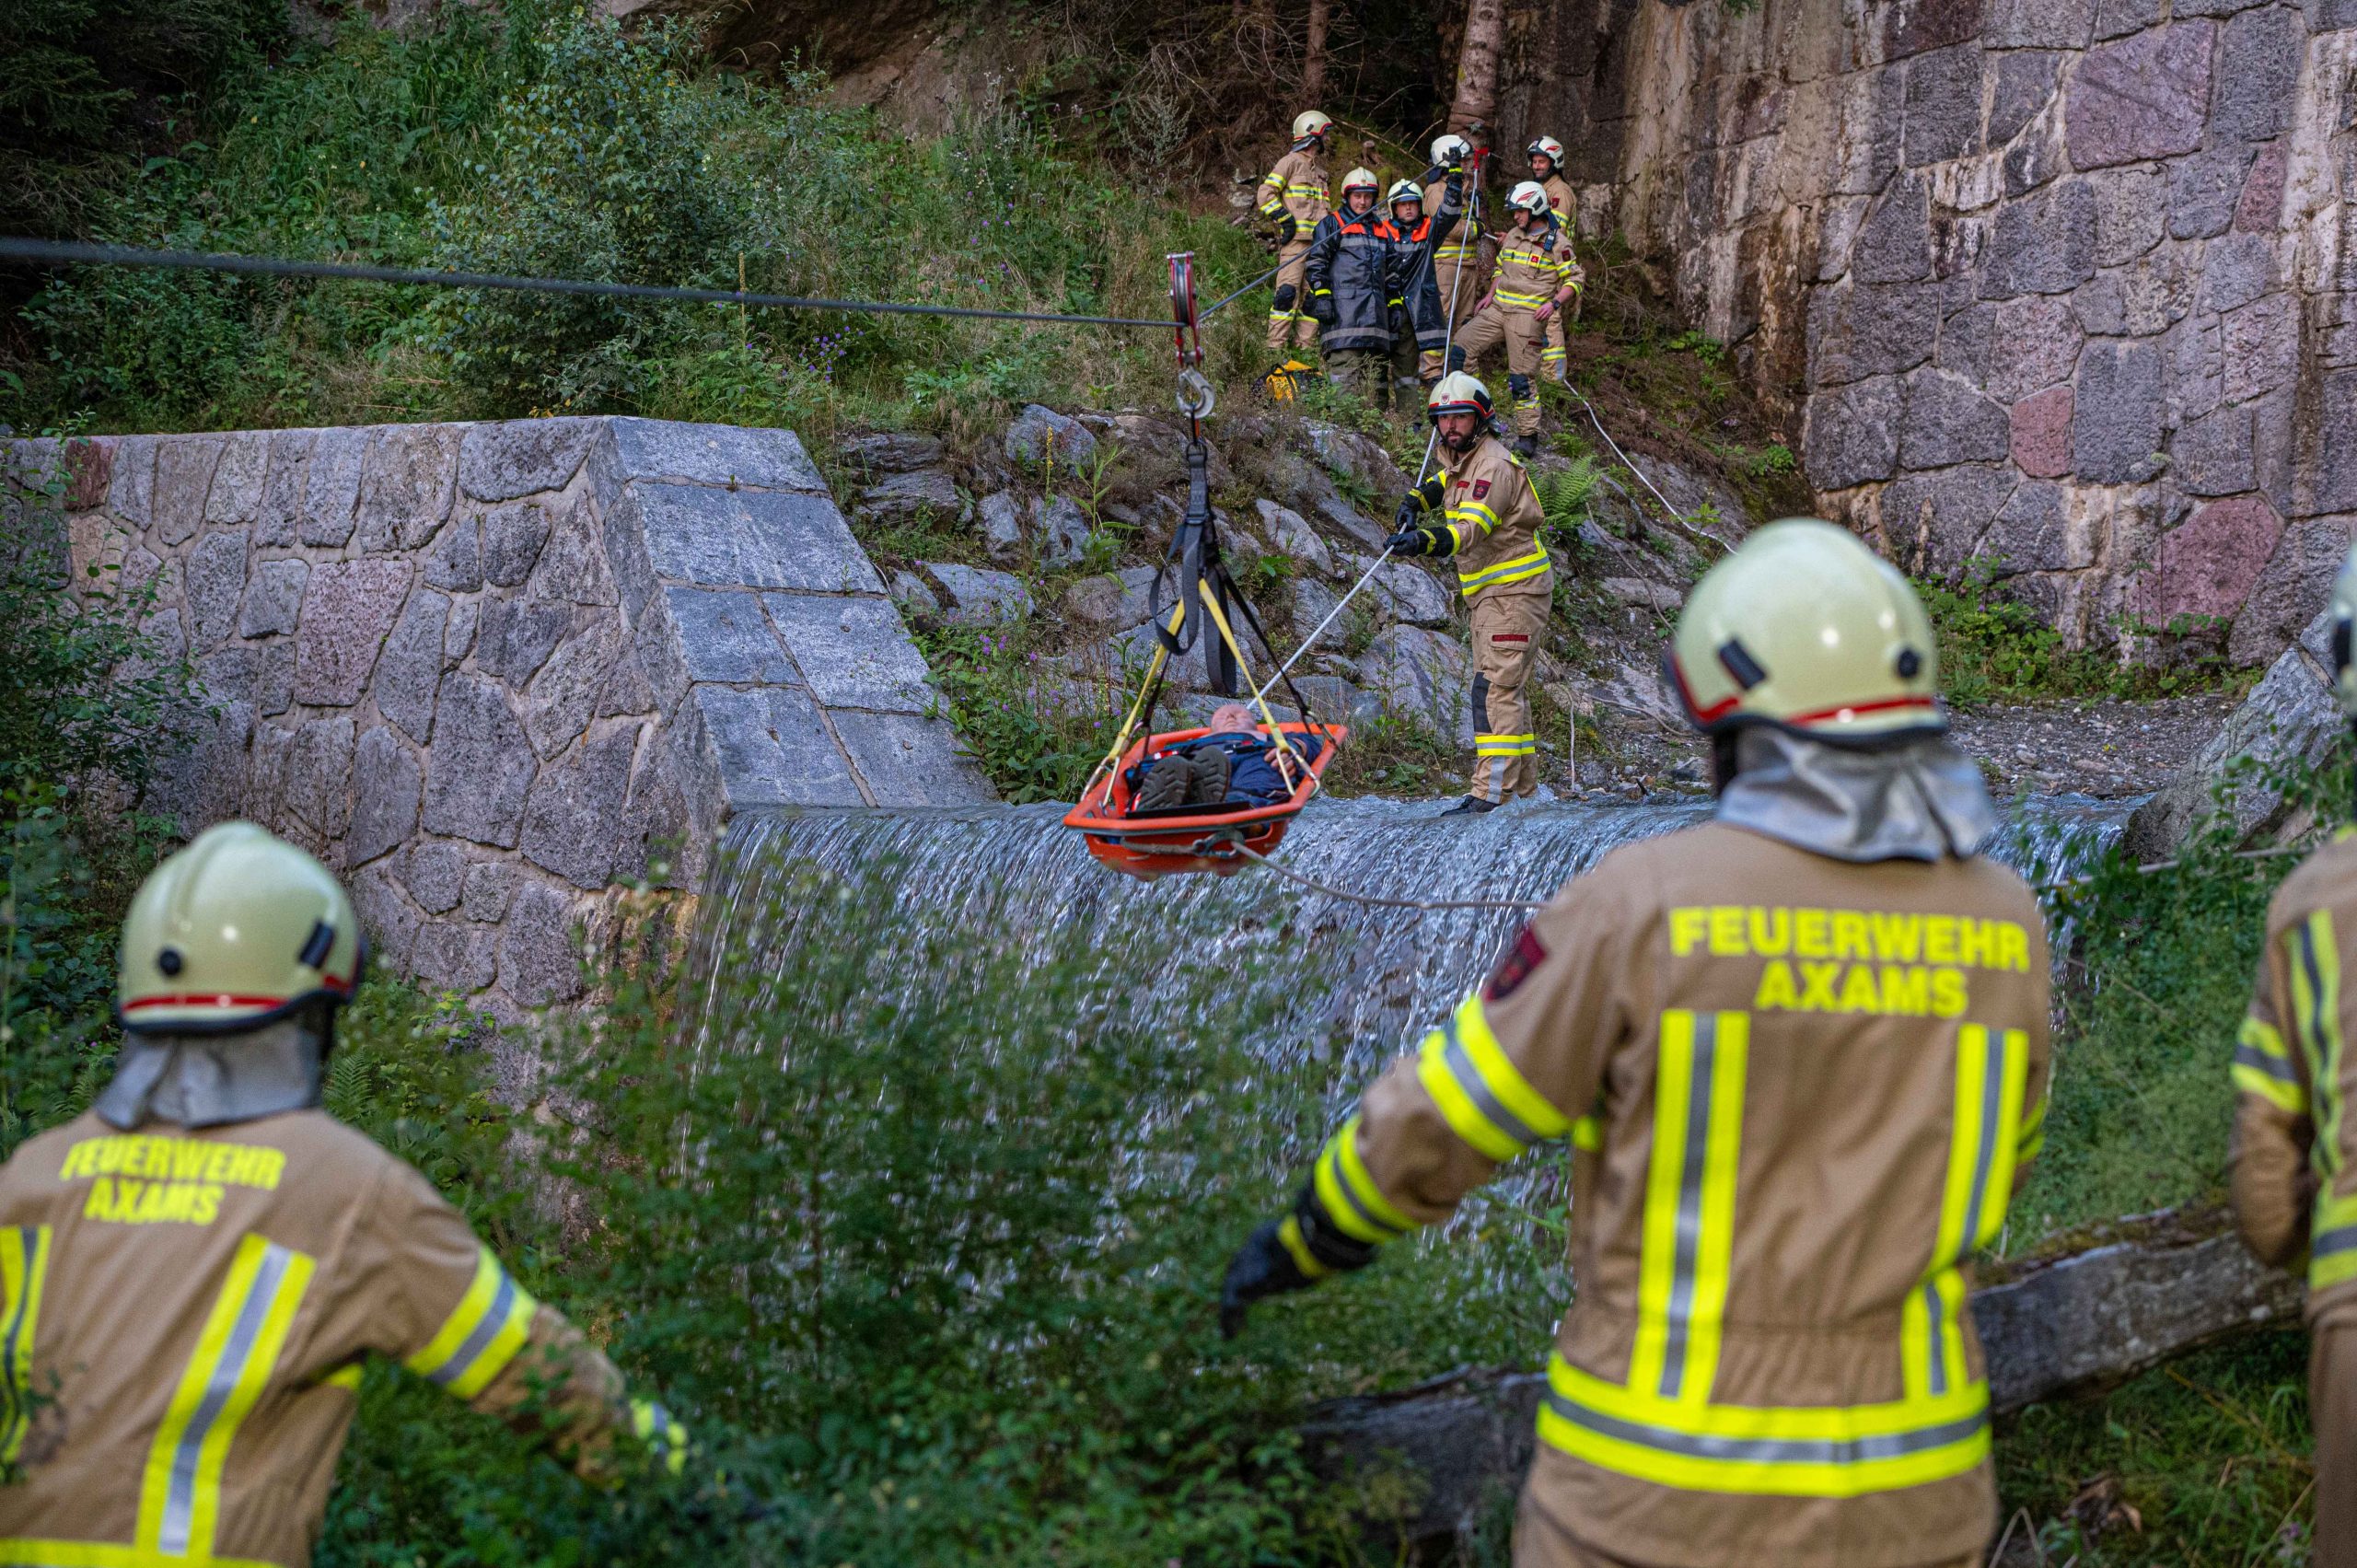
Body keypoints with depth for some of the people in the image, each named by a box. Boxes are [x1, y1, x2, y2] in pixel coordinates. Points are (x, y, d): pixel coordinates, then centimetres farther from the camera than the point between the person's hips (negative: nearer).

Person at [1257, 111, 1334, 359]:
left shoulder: (1319, 167, 25)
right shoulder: (1291, 162, 0)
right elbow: (1266, 193, -8)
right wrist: (1284, 218, -13)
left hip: (1317, 241, 8)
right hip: (1294, 237, -8)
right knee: (1288, 291, -15)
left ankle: (1305, 345, 6)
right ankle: (1276, 346, -17)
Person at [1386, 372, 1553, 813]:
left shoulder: (1493, 464, -20)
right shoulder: (1461, 456, 10)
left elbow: (1468, 531, -33)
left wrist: (1424, 541, -51)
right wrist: (1416, 500, 18)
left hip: (1513, 590, -10)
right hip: (1490, 593, 10)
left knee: (1494, 688, -18)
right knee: (1504, 689, 16)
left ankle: (1492, 792, -24)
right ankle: (1523, 787, 25)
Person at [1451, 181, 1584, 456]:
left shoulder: (1556, 243, -5)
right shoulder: (1513, 236, 15)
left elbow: (1575, 279, -4)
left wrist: (1554, 303, -17)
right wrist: (1490, 296, 13)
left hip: (1528, 316, -7)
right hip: (1497, 310, 7)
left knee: (1521, 378, -7)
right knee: (1458, 350, -3)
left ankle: (1528, 435, 3)